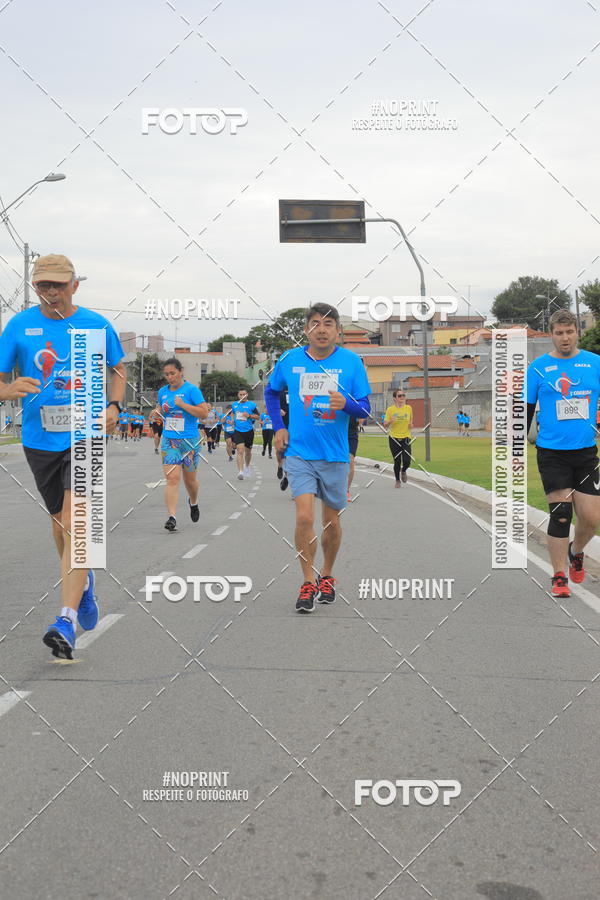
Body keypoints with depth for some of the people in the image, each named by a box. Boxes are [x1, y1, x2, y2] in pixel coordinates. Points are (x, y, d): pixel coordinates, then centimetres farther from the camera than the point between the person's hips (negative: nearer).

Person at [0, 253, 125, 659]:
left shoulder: (96, 324, 0)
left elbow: (118, 368, 16)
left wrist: (114, 406, -1)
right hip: (40, 439, 3)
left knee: (74, 523, -16)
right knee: (60, 520, 16)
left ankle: (67, 620, -19)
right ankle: (83, 581, 45)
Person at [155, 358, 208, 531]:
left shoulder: (192, 390, -6)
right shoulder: (162, 391, 9)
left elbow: (203, 412, -13)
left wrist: (182, 404, -20)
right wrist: (157, 412, 2)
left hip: (189, 441, -2)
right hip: (169, 441, 3)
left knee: (190, 479, 12)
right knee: (172, 478, -12)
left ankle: (193, 502, 44)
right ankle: (172, 518, -17)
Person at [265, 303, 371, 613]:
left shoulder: (351, 361, -4)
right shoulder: (290, 360, -1)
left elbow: (365, 409, -3)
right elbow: (271, 392, 17)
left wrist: (346, 404, -25)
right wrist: (278, 427, 7)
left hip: (335, 455, 0)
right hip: (299, 453, 0)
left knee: (331, 521, 10)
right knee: (304, 518, -13)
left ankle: (326, 576, 32)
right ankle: (308, 583, 1)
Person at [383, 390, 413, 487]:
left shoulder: (409, 408, 4)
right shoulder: (390, 409, -3)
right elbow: (385, 426, 0)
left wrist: (411, 424, -4)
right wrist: (390, 421, -20)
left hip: (406, 438, 1)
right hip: (394, 438, -1)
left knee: (407, 461, -9)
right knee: (397, 461, 1)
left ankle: (403, 471, 27)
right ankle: (397, 480, 23)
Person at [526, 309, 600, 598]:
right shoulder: (538, 367, 0)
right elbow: (525, 410, 5)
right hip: (551, 453, -2)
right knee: (560, 515, -5)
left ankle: (576, 553, 32)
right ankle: (559, 578, 7)